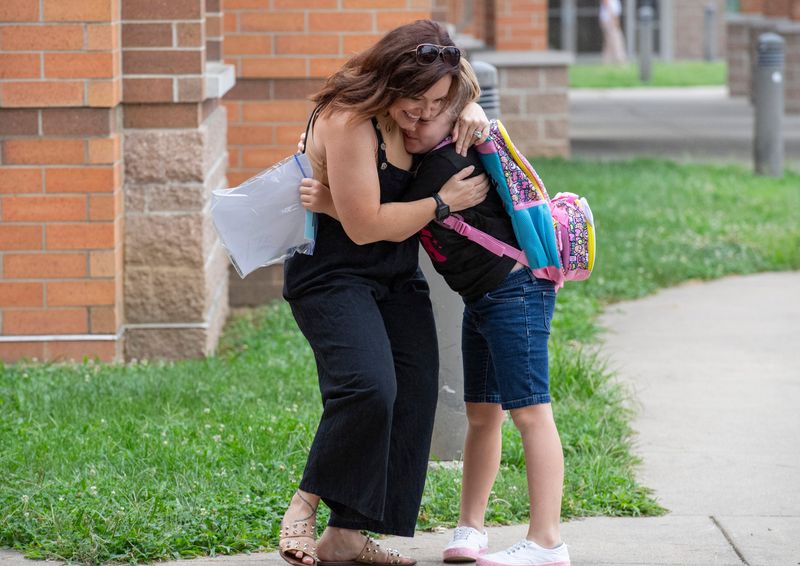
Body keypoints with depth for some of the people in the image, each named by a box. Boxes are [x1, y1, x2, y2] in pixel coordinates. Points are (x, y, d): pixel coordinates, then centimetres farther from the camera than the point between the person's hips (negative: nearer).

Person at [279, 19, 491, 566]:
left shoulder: (405, 109, 2)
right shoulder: (348, 121, -23)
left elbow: (463, 88, 25)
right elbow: (365, 225, -21)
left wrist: (472, 114, 0)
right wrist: (442, 203, -14)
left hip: (397, 276, 9)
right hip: (332, 275, -9)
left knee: (413, 399, -1)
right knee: (368, 388, -28)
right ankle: (305, 506, -10)